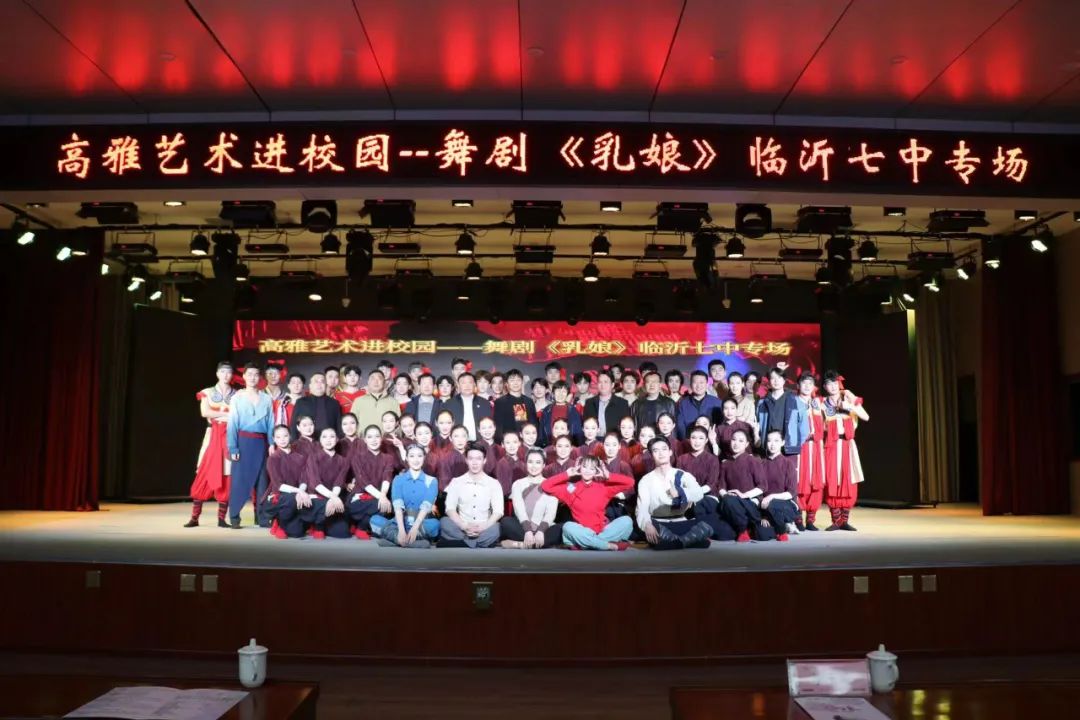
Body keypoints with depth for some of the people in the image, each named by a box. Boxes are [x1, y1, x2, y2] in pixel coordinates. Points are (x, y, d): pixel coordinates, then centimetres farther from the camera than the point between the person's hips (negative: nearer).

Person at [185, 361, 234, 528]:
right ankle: (194, 517, 0)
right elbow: (205, 412, -7)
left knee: (226, 478, -2)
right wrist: (227, 415, -7)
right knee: (204, 476, -4)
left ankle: (221, 518, 3)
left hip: (229, 438, 1)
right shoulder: (208, 392, 7)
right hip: (212, 436, 0)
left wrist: (217, 415, -10)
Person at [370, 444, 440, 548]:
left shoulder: (431, 481, 6)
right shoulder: (398, 479, 8)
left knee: (434, 524, -35)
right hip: (401, 522, 2)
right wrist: (401, 530, -27)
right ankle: (413, 542, -36)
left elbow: (426, 507, -11)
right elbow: (397, 505, -9)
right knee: (375, 520, -26)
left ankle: (394, 539, -30)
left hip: (422, 523, -1)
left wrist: (415, 528, -29)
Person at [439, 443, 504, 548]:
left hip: (484, 530, -1)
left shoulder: (493, 483, 5)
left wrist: (483, 527, -22)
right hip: (462, 529, 1)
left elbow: (498, 512, -4)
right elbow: (450, 509, -4)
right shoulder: (456, 482, 7)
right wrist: (464, 526, -21)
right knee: (445, 522, -31)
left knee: (495, 529, -34)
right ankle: (479, 546, -26)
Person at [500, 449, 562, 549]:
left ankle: (519, 544, -35)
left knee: (561, 529, -30)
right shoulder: (518, 484, 9)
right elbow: (519, 509, -7)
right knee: (506, 521, -29)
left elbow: (550, 512, -5)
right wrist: (528, 531, -25)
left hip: (543, 529, 0)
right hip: (523, 528, 0)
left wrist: (540, 531, -24)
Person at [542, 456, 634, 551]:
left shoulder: (604, 486, 10)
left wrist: (608, 476, -1)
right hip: (583, 534, -1)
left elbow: (630, 482, 6)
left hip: (603, 532, 1)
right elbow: (545, 486, 1)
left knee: (626, 520, -21)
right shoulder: (570, 488, 9)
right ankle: (612, 546, -28)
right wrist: (567, 474, 0)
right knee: (568, 527, -32)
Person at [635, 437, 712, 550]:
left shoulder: (683, 475, 7)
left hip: (681, 523, 1)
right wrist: (647, 525, -33)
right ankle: (692, 540, -23)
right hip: (659, 524, -1)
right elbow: (642, 508, -11)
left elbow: (699, 494, -14)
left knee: (705, 527, -28)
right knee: (652, 529, -37)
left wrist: (679, 492, -33)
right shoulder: (646, 480, 6)